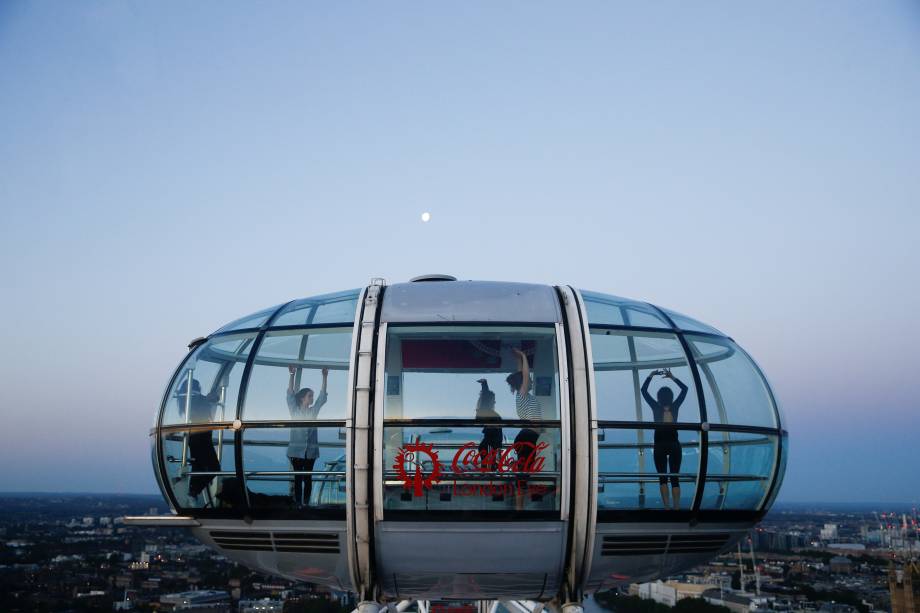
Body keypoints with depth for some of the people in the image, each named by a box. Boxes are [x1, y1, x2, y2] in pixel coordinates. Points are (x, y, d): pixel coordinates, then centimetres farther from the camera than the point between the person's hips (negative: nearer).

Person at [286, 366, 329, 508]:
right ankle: (298, 504, 1)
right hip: (297, 450, -2)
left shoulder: (313, 411, 10)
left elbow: (322, 396, 6)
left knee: (308, 477, 4)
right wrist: (292, 375, -15)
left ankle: (306, 503, 6)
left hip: (311, 451, 2)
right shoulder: (294, 410, 3)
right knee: (298, 477, 0)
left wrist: (325, 377, -2)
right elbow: (290, 394, -5)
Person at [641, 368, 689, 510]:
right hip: (674, 445, 2)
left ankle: (667, 507, -10)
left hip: (660, 446, -1)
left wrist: (650, 376, 11)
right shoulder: (675, 407, -1)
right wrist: (672, 378, 17)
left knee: (662, 478, 2)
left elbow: (644, 390, 4)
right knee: (675, 478, 5)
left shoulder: (656, 407, -5)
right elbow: (684, 389, 14)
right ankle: (676, 507, -4)